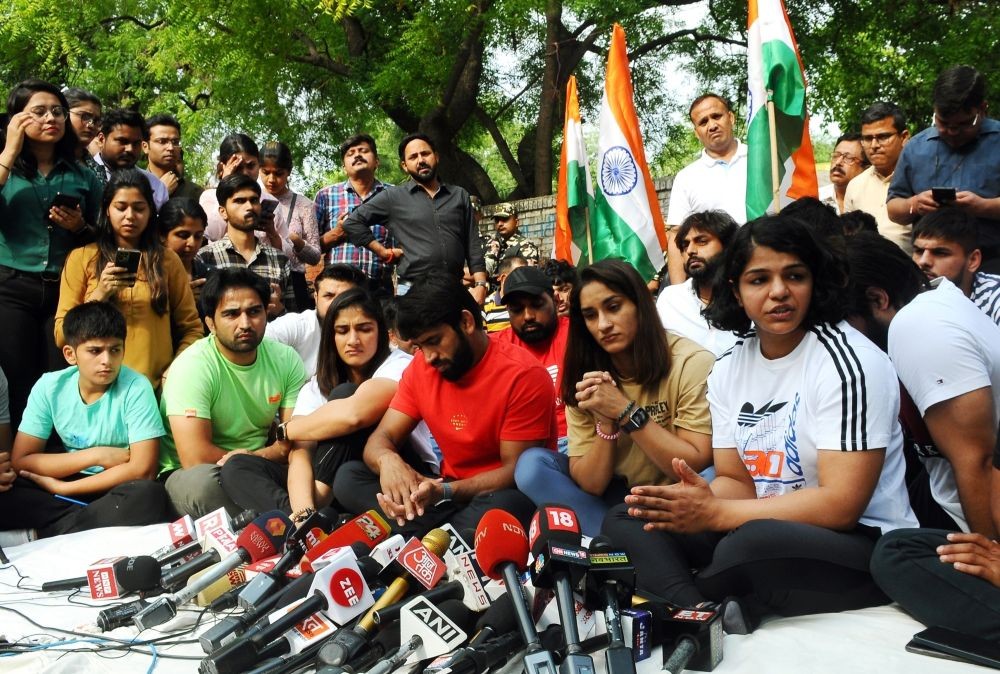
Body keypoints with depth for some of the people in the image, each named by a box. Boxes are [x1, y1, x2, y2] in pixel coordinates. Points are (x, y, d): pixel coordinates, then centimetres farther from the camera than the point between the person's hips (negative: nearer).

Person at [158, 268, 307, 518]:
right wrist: (271, 454, -13)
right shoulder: (192, 366, -17)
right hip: (190, 476, -3)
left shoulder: (286, 359, -2)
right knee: (203, 480, -37)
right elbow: (196, 458, -25)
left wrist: (253, 457, -24)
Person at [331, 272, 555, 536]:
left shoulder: (524, 375, -17)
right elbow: (381, 438, -2)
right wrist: (387, 460, -28)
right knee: (348, 478, -11)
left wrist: (444, 492, -33)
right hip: (449, 489, 6)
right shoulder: (420, 369, 1)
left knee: (502, 506, -41)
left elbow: (516, 470, -17)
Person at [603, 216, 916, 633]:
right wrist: (704, 497, -19)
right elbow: (736, 481, 5)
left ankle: (674, 605, -11)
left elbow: (841, 505, -21)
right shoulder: (728, 369, 5)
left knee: (752, 543, -38)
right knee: (628, 518, -4)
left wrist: (716, 515, -23)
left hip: (863, 546, -7)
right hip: (764, 528, 7)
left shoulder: (846, 361, -15)